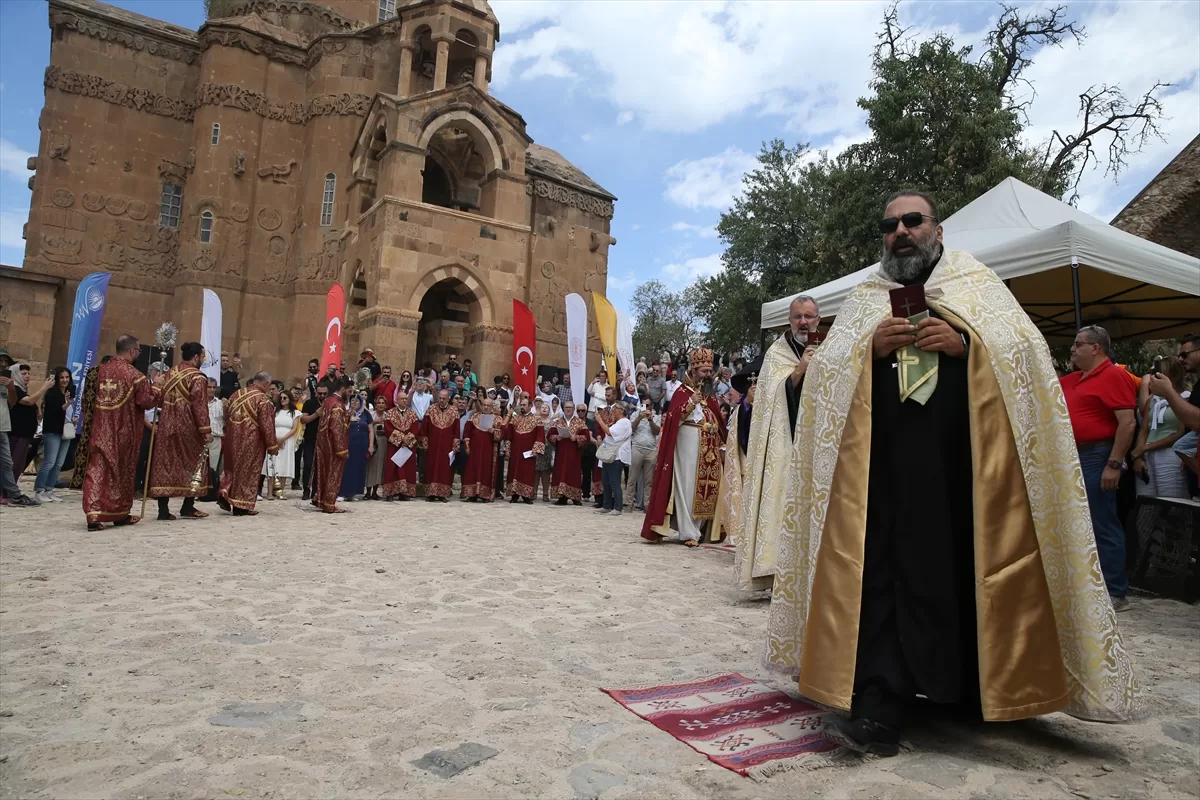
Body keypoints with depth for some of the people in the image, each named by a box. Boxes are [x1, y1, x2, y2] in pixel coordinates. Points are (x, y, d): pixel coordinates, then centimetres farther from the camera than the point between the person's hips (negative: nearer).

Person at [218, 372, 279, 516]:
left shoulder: (236, 394, 7)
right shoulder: (263, 400, -13)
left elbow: (226, 417, 15)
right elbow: (267, 426, -15)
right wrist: (272, 445, -9)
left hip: (233, 439, 6)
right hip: (251, 441, -6)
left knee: (233, 468, 20)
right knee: (248, 471, 3)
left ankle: (225, 495, 5)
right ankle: (241, 506, 7)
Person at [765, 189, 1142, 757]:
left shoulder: (977, 284, 13)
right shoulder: (864, 299, 17)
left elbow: (1028, 348, 4)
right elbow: (825, 368, 8)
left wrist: (964, 342, -12)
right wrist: (870, 348, -10)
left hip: (964, 458, 0)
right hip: (889, 462, 1)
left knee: (966, 563, 3)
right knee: (890, 568, -5)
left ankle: (974, 687, 23)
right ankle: (880, 709, -3)